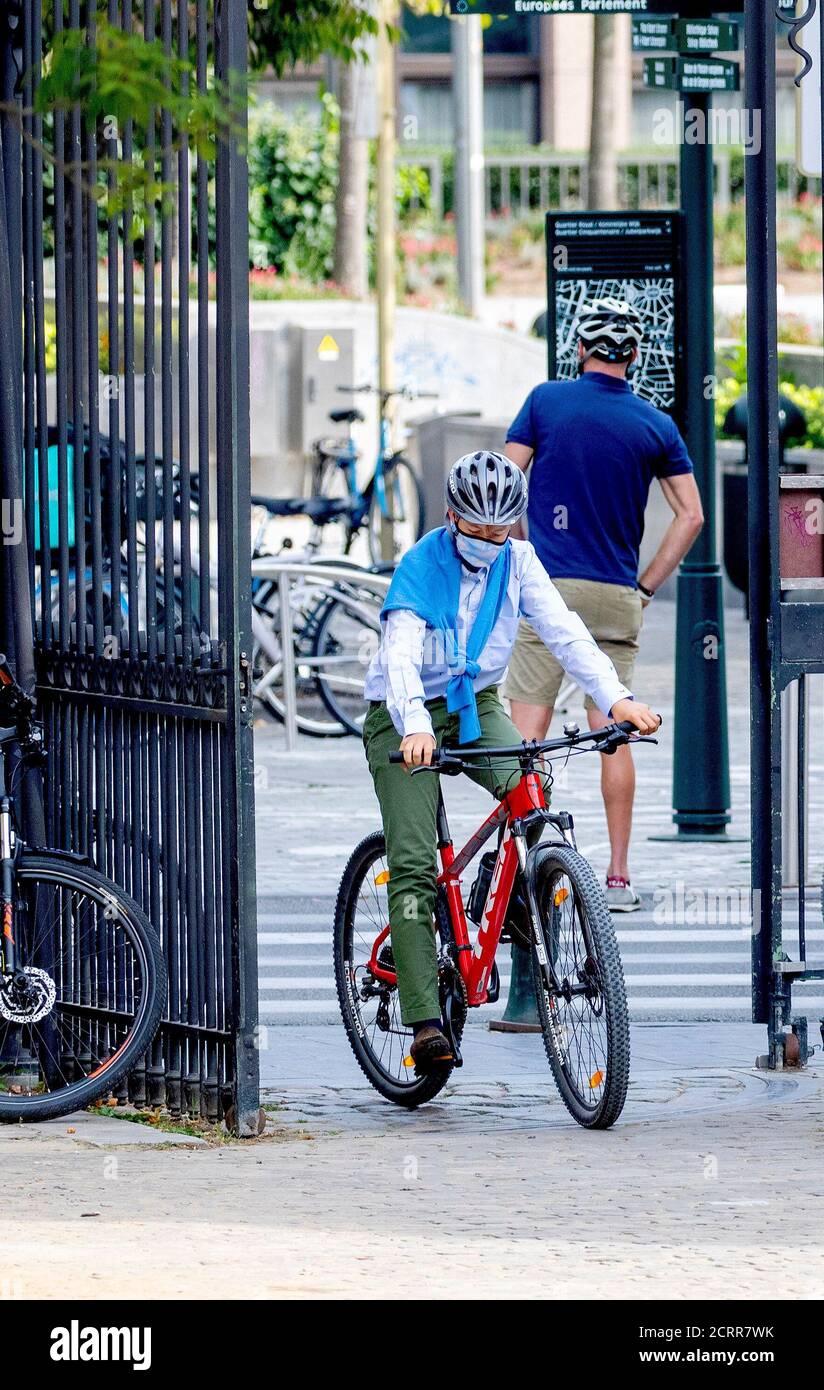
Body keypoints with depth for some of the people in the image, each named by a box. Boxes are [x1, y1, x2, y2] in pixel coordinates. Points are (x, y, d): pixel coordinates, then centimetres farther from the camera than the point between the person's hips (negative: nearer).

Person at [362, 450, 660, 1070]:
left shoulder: (517, 561, -6)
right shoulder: (420, 567, -19)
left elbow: (563, 630, -16)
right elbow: (401, 654, -32)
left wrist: (616, 696, -34)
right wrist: (415, 728, -51)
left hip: (476, 705, 3)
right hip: (408, 716, -3)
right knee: (413, 868, -13)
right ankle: (425, 1022, -18)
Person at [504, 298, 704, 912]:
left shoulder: (547, 401, 0)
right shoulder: (656, 425, 5)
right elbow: (691, 515, 3)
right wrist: (647, 585, 9)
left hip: (547, 587, -2)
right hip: (617, 596, 2)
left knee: (528, 730, -2)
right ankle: (619, 876, 6)